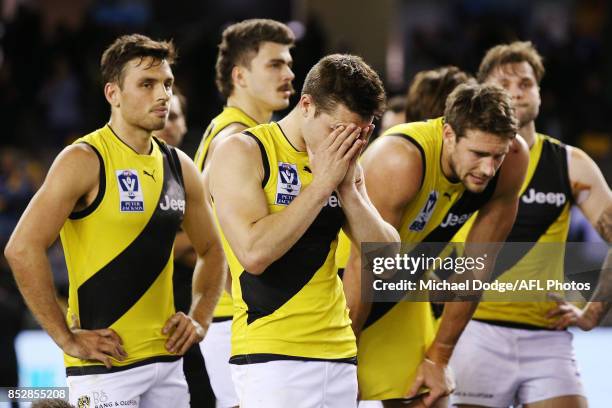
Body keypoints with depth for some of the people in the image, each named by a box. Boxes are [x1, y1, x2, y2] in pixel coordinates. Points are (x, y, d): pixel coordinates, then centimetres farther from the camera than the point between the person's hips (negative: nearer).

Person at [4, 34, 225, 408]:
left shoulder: (179, 167, 11)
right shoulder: (84, 161, -10)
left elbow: (212, 251, 24)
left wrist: (200, 320, 9)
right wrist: (67, 338, -16)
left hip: (167, 359, 7)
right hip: (106, 362, -7)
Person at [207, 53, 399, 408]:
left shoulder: (345, 164, 12)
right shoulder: (242, 152, -5)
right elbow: (254, 253, -19)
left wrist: (347, 187, -5)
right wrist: (322, 183, -14)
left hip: (339, 353, 6)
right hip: (271, 355, -6)